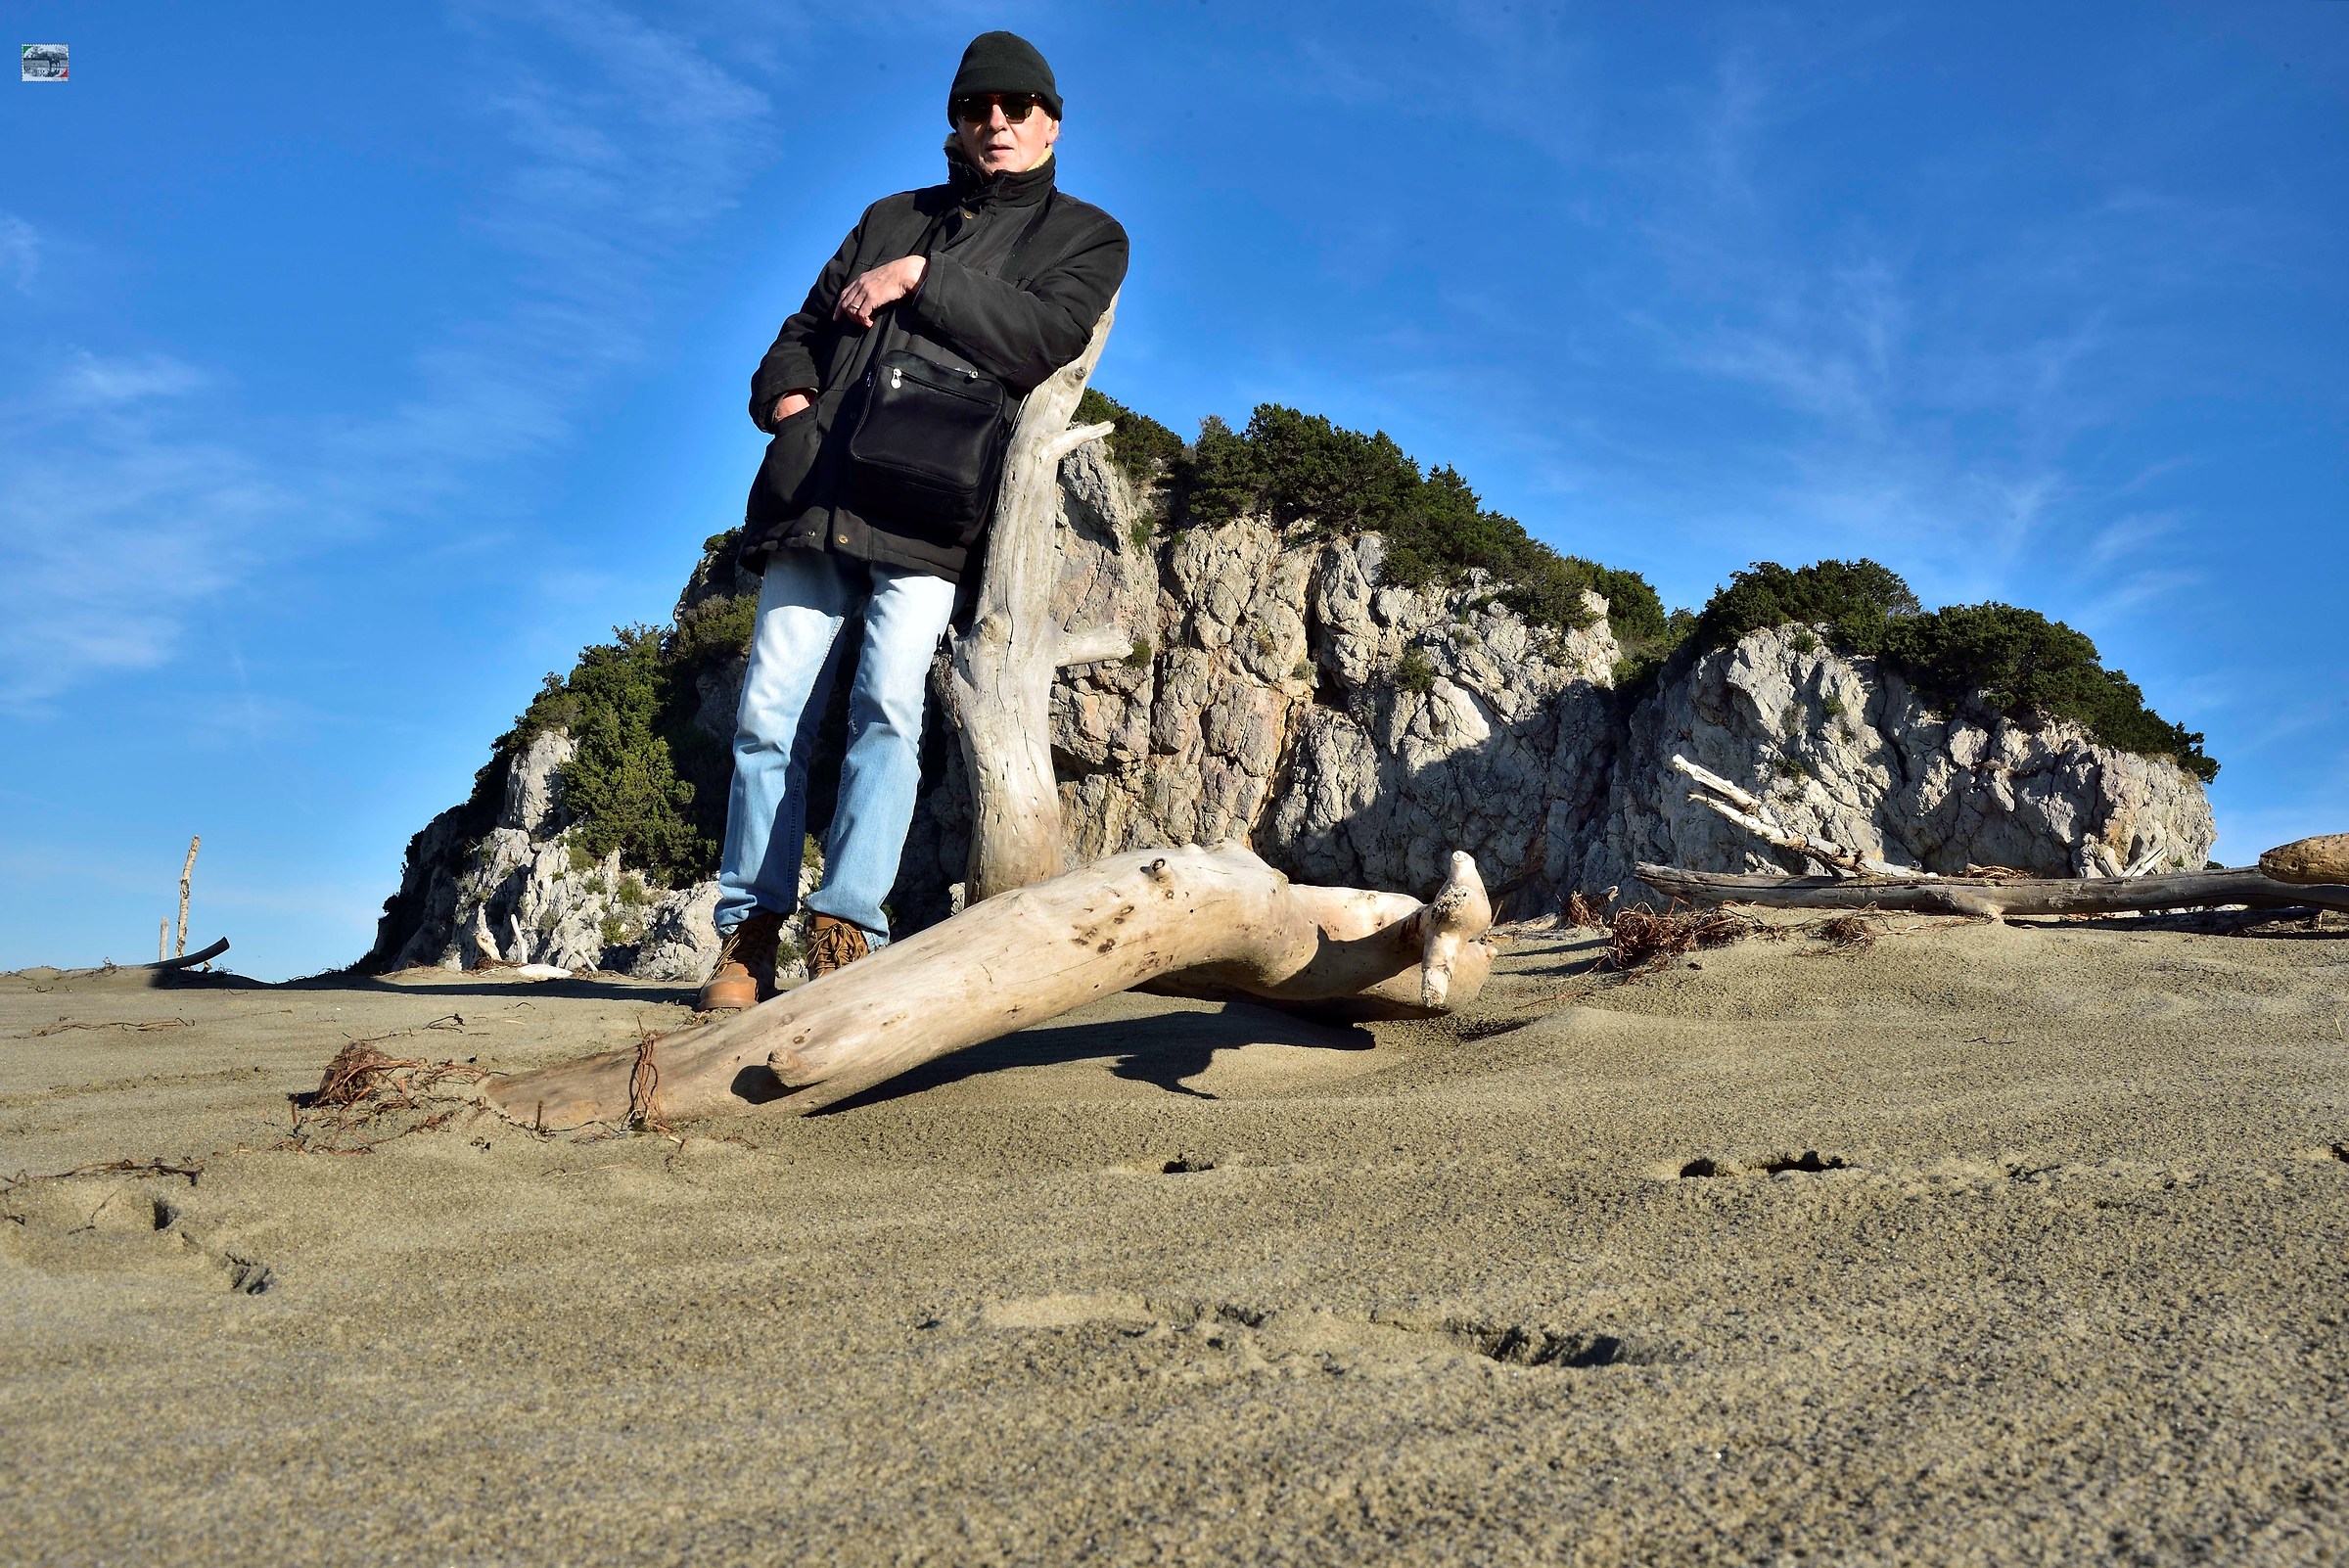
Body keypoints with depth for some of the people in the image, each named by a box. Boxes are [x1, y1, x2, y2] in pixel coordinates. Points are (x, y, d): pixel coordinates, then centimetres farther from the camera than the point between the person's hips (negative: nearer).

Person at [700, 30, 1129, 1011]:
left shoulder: (1084, 236, 16)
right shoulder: (892, 218, 28)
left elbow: (1041, 338, -4)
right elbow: (806, 326, 27)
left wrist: (919, 279, -5)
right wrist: (786, 393, 6)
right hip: (816, 492, 4)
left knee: (889, 701, -20)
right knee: (769, 711, -4)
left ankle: (845, 929, -17)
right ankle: (749, 933, 2)